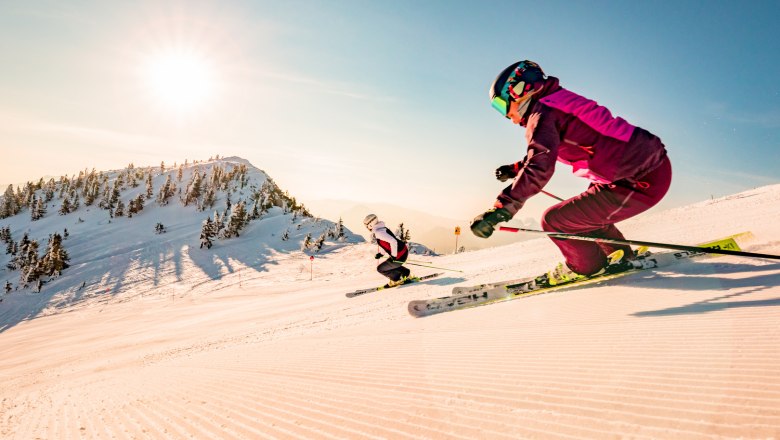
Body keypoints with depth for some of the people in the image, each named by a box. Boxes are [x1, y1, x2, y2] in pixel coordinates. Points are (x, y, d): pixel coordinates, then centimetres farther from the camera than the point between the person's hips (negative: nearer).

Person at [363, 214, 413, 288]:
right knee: (392, 265, 34)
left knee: (380, 269, 6)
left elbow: (393, 242, -30)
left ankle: (396, 280, 20)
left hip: (399, 256, -9)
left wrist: (393, 256, -22)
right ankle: (406, 274, 39)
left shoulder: (378, 232, -21)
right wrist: (380, 254, 12)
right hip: (404, 251, 9)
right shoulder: (382, 228, 9)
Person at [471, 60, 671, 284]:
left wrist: (499, 210, -30)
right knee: (585, 207, 31)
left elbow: (540, 168, -26)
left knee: (554, 220, -7)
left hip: (642, 183, -10)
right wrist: (517, 169, 33)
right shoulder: (559, 102, 17)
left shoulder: (543, 112, -11)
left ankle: (586, 265, 18)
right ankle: (619, 254, 42)